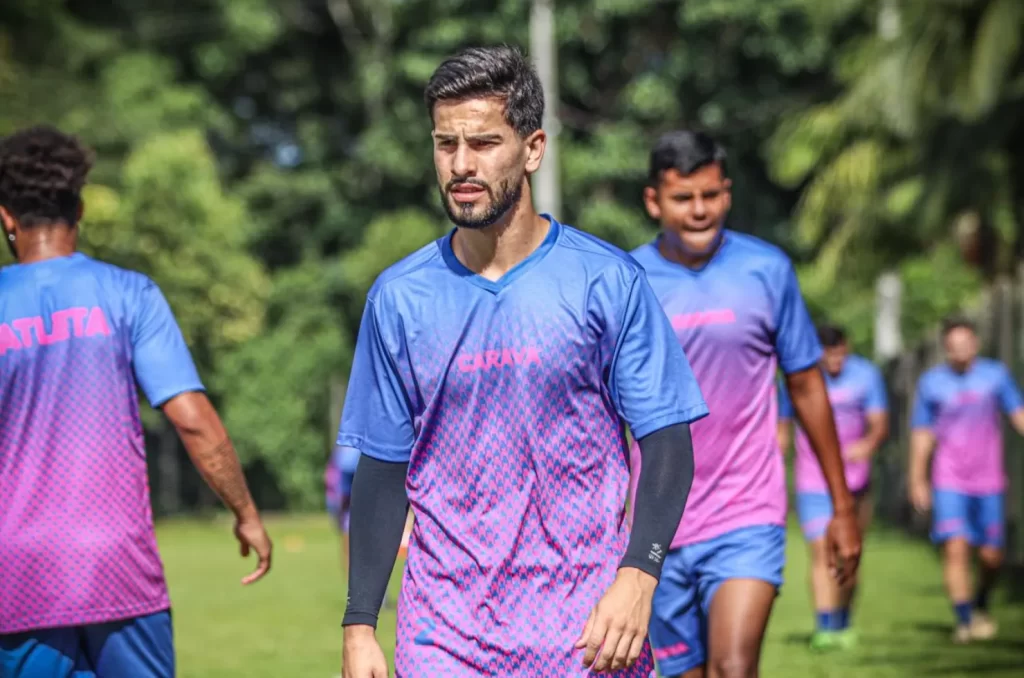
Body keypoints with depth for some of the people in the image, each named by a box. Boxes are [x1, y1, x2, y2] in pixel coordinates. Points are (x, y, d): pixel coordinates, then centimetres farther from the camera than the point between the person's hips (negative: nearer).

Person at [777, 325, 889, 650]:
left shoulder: (866, 375, -1)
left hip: (854, 481, 2)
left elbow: (880, 424, -7)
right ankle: (824, 628, -21)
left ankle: (843, 624, 28)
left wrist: (869, 443, -30)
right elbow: (782, 429, 7)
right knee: (821, 553, -15)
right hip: (813, 484, -2)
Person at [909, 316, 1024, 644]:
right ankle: (964, 620, -11)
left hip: (989, 481, 1)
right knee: (956, 549, -15)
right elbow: (922, 434, 8)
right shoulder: (931, 383, 3)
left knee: (991, 556, 2)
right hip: (949, 482, -1)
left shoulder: (996, 375, 3)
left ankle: (980, 605, 30)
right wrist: (917, 481, 6)